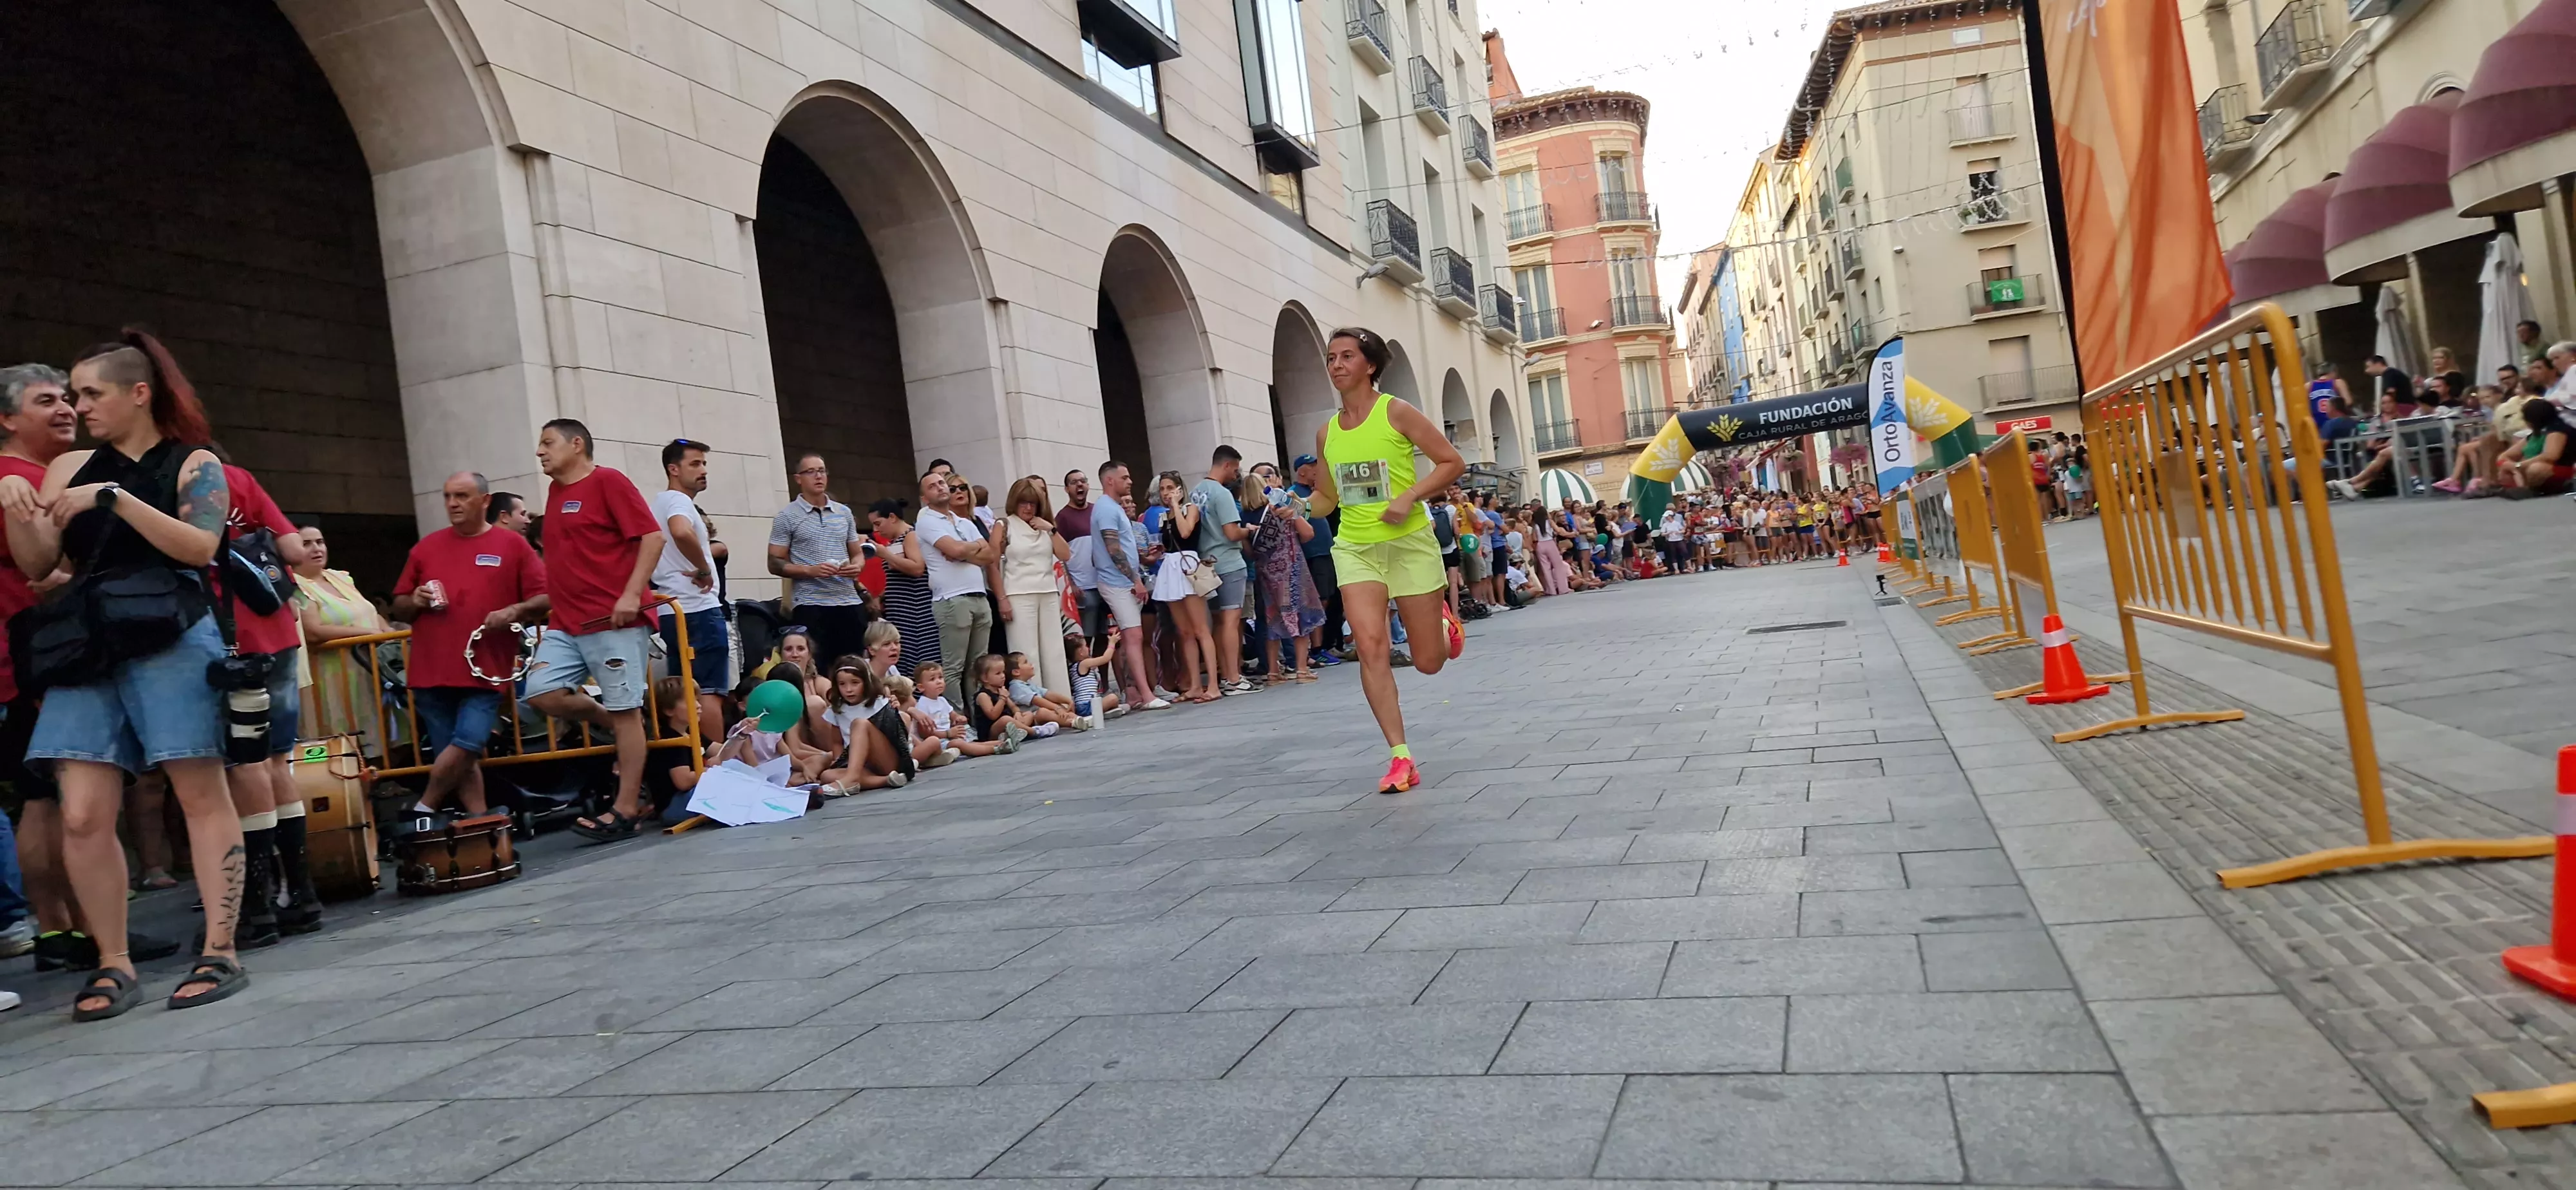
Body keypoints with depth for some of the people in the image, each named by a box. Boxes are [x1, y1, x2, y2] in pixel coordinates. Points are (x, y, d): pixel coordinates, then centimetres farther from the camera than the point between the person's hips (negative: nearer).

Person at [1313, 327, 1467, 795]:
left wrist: (1409, 497, -18)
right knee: (1370, 646, -15)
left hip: (1410, 542, -3)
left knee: (1429, 661, 4)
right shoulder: (1326, 432, 7)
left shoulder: (1396, 412, -8)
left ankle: (1446, 624, 42)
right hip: (1354, 549, 3)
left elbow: (1453, 463, -8)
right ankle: (1400, 758, -9)